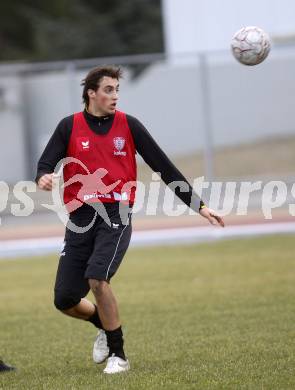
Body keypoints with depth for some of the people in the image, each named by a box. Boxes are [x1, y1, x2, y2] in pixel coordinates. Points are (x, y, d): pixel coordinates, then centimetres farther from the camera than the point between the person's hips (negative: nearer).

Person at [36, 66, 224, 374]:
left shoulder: (129, 125, 5)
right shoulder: (70, 126, 4)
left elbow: (164, 167, 8)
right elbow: (45, 164, -2)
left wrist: (198, 205, 7)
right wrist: (44, 178, -28)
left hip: (116, 214, -2)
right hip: (80, 218, 2)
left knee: (97, 278, -26)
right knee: (64, 300, 0)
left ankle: (118, 355, -9)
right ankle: (104, 324, 35)